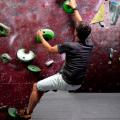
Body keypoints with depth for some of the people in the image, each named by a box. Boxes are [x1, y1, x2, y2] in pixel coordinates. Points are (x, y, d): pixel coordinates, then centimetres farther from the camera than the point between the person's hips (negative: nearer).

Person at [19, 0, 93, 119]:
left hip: (65, 82, -7)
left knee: (36, 87, 12)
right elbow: (81, 25, 11)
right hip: (77, 85, 7)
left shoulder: (70, 46, -20)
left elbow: (50, 49, -4)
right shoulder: (89, 45, -3)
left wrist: (41, 36, 12)